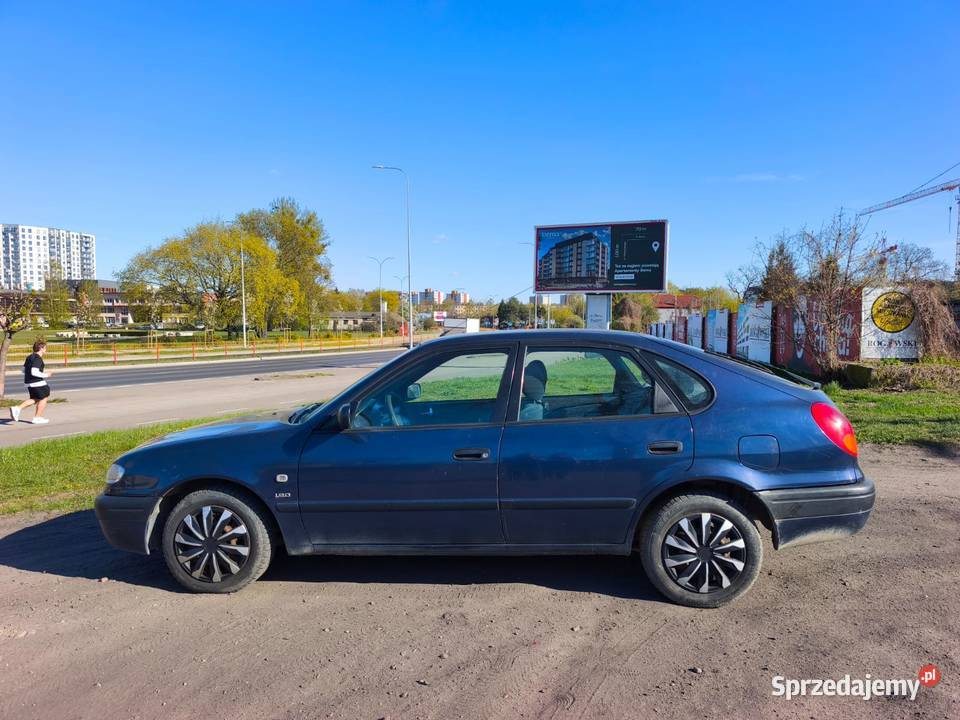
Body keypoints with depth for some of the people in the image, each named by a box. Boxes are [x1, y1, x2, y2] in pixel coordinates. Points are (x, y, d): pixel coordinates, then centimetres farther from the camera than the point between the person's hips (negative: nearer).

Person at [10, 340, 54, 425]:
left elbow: (24, 370, 18)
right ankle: (37, 418, 10)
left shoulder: (29, 357, 12)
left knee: (35, 399, 20)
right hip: (38, 382, -9)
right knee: (43, 398, 7)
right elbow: (34, 372, -26)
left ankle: (17, 408, 5)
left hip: (29, 383, 9)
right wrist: (46, 375, -14)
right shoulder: (37, 359, -17)